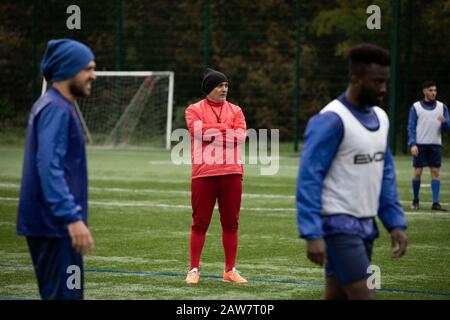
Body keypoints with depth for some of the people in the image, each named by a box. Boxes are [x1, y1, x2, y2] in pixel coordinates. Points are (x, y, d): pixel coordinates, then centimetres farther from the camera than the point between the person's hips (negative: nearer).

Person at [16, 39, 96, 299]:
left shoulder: (58, 107, 16)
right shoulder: (56, 109, -15)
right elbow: (49, 167, -24)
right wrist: (72, 217, -29)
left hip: (54, 222, 10)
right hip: (55, 223, -10)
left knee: (68, 294, 14)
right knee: (63, 295, -9)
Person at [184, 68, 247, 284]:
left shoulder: (235, 111, 13)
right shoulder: (194, 110, 6)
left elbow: (240, 136, -3)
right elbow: (198, 130, -14)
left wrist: (211, 133, -8)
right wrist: (225, 129, -6)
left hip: (231, 172, 3)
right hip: (203, 173, -3)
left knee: (231, 223, 6)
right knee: (200, 223, 0)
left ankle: (230, 270, 13)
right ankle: (194, 270, 6)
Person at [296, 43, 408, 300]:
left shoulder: (380, 118, 11)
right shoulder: (331, 120, -15)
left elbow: (386, 175, 18)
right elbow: (309, 178, -17)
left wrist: (396, 222, 9)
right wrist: (312, 234, -22)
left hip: (366, 225, 8)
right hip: (339, 225, -8)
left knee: (337, 296, 10)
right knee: (365, 297, -12)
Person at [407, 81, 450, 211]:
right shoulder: (416, 107, 2)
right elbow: (411, 127, -1)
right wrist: (412, 144, -13)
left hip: (435, 145, 2)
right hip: (420, 145, -2)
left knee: (435, 172, -3)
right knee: (417, 172, -1)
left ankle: (435, 203, -3)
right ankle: (415, 200, 15)